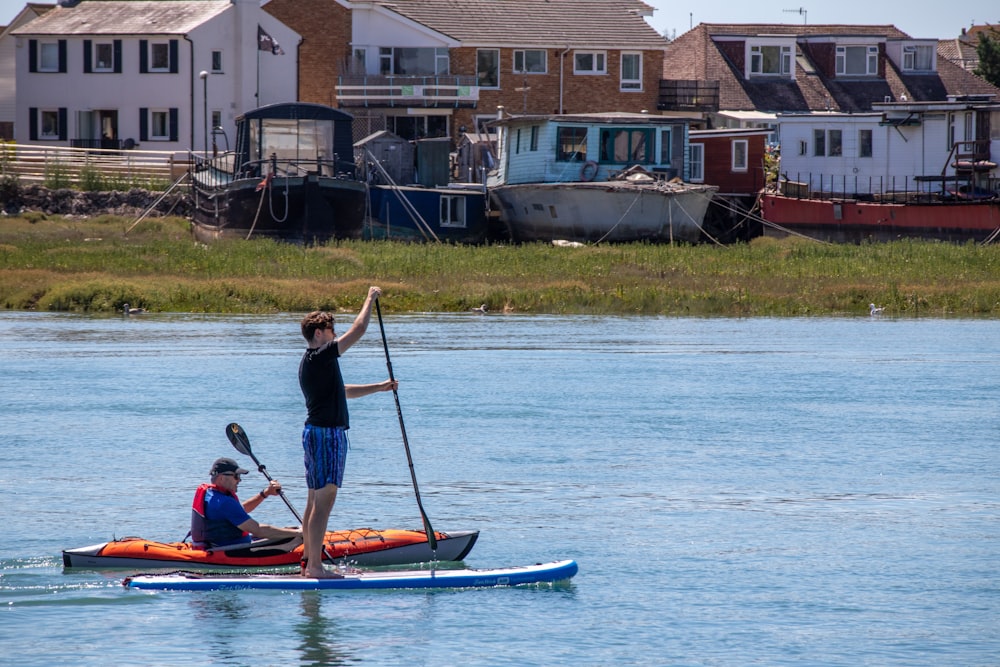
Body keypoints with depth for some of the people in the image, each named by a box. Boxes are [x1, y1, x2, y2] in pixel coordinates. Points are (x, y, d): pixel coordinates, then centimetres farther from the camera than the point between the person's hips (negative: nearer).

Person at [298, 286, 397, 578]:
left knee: (314, 502, 13)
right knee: (324, 502, -11)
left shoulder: (311, 362, 17)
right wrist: (370, 299, -1)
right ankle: (315, 565, -14)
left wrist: (379, 387, 26)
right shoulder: (320, 357, -14)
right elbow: (358, 330, -14)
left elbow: (342, 391, 29)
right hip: (326, 434, -11)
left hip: (317, 433, 11)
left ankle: (308, 561, 17)